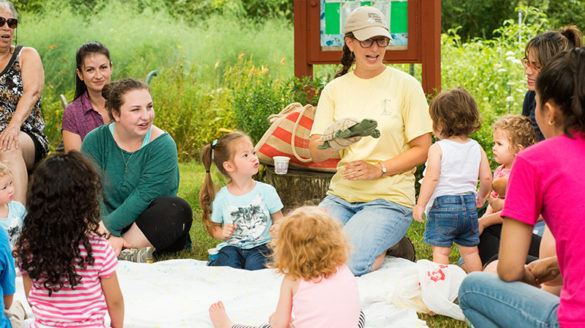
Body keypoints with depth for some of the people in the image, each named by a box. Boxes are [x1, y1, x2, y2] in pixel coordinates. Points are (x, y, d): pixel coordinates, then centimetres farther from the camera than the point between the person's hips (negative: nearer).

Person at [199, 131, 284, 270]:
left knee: (254, 266, -30)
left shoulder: (266, 191, 0)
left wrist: (277, 227, -16)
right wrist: (222, 233, -11)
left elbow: (278, 218, 7)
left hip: (260, 245, 0)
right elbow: (213, 228, 11)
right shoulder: (221, 198, -1)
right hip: (233, 246, 0)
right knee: (228, 264, -30)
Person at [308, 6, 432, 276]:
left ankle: (382, 249, 5)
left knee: (343, 263, -27)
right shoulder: (335, 89, 10)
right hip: (341, 196, 4)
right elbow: (314, 152, 3)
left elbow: (422, 149, -2)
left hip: (389, 199, -3)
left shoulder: (405, 85, 0)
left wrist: (379, 169, -17)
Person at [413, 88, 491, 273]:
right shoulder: (477, 148, 5)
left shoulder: (438, 149, -10)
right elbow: (486, 178, 5)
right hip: (469, 204, 5)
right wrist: (481, 197, 23)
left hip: (443, 204, -5)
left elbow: (432, 178, -16)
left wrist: (420, 205, -11)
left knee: (440, 250, -1)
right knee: (470, 251, 14)